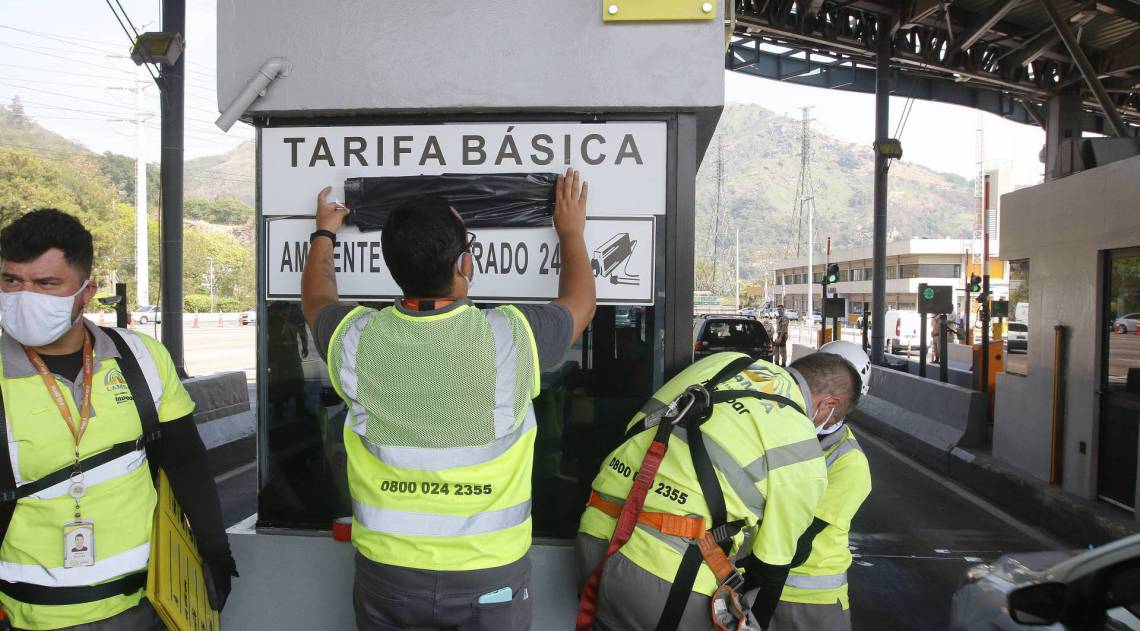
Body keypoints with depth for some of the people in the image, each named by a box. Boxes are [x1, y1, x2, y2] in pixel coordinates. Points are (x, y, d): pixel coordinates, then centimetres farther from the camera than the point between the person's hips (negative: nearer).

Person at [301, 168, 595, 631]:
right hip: (489, 573, -2)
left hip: (387, 572, 2)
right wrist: (571, 232, 21)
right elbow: (580, 303, 4)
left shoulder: (355, 340, -13)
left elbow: (316, 299, 13)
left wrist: (324, 233, 30)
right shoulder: (511, 338, -19)